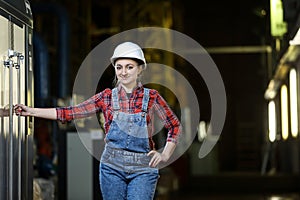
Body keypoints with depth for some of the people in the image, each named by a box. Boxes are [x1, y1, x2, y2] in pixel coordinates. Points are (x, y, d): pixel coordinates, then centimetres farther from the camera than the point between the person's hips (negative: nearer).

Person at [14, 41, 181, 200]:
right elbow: (69, 113, 2)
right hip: (112, 167, 2)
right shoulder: (107, 97, 4)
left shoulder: (151, 97, 0)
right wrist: (32, 111, -3)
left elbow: (175, 126, 9)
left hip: (143, 169, -2)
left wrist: (165, 155, -2)